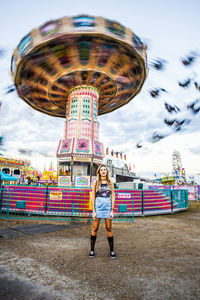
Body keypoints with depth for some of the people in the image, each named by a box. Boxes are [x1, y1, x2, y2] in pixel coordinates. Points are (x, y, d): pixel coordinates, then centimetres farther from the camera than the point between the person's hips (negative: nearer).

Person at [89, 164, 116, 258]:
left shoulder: (110, 183, 6)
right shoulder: (96, 182, 2)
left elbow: (112, 197, 6)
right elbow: (93, 197, 0)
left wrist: (112, 210, -1)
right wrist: (93, 211, -5)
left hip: (108, 206, 1)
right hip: (98, 205, -1)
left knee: (109, 229, 7)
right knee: (95, 228, 5)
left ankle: (111, 250, 19)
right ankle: (92, 250, 19)